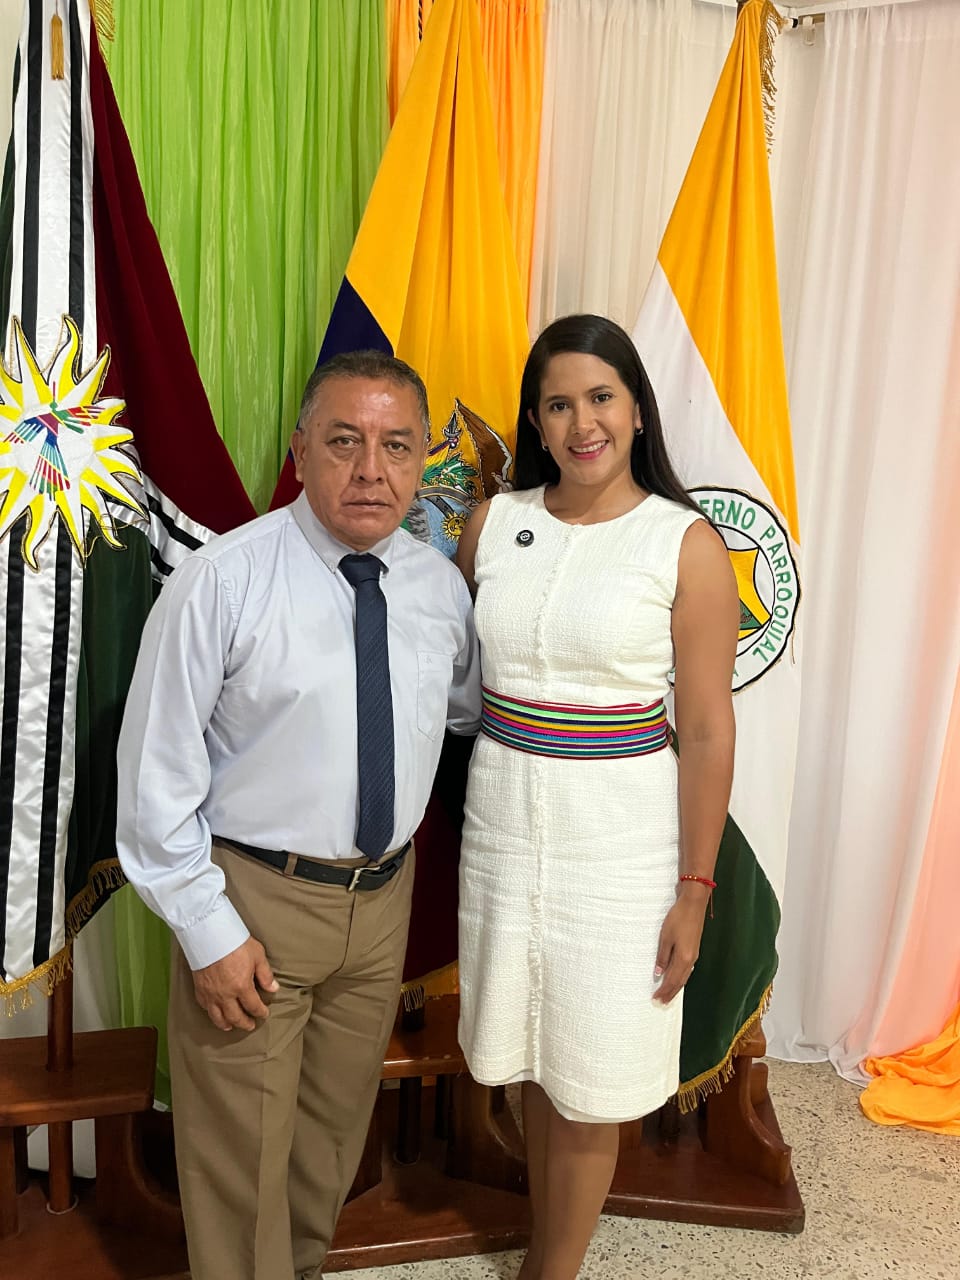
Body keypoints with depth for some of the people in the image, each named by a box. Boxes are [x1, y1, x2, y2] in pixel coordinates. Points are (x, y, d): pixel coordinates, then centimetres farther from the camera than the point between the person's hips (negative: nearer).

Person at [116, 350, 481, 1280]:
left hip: (383, 893, 5)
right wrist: (208, 930, -13)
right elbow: (157, 774, -13)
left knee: (337, 1125, 25)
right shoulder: (220, 584, -17)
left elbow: (470, 708, 15)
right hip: (254, 897, -5)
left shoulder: (442, 585, -2)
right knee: (241, 1153, 12)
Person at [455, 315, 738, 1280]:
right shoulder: (492, 523, 1)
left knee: (589, 1085, 11)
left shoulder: (686, 544, -9)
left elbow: (707, 730, -8)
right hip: (502, 814, 4)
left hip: (619, 830, -3)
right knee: (528, 1059, 19)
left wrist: (695, 890, -6)